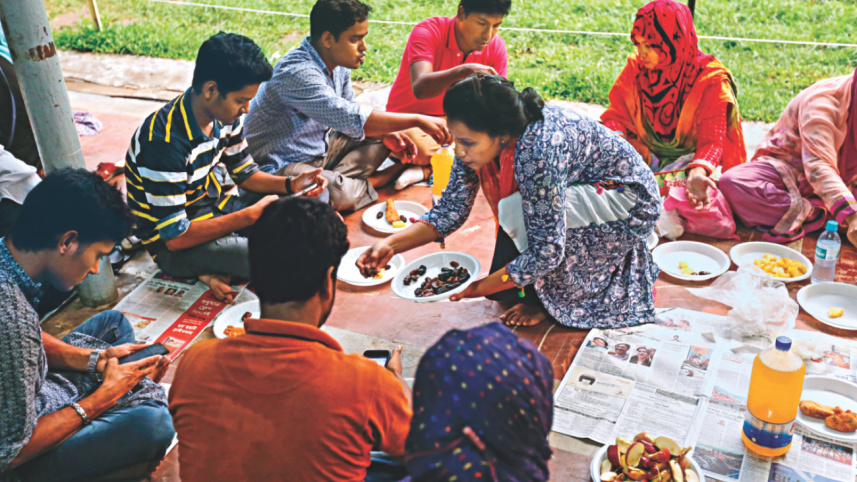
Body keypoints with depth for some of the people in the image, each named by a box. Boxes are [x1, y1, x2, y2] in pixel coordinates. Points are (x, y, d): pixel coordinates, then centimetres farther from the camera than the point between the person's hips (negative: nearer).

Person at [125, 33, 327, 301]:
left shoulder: (226, 115, -6)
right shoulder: (165, 142, -30)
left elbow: (244, 173, 10)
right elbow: (175, 236, -27)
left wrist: (290, 184, -9)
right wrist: (251, 215, -27)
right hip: (174, 247, -8)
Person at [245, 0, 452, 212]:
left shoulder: (339, 64, 1)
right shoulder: (297, 72, -28)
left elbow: (347, 115, 13)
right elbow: (350, 118, -36)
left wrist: (386, 134, -7)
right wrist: (417, 120, -32)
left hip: (319, 150, 9)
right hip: (282, 165, -9)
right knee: (342, 194, -35)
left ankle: (333, 180, -12)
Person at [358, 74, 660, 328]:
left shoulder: (538, 149, -38)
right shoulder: (479, 140, -16)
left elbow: (546, 252, -32)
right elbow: (450, 211, -8)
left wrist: (480, 288, -27)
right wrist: (391, 245, -21)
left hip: (632, 202, -6)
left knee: (522, 212, -30)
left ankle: (556, 298, -7)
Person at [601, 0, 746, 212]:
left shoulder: (709, 79, -13)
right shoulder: (635, 68, 0)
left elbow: (712, 140, -18)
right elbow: (616, 113, -2)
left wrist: (698, 172, -41)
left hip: (690, 160, -4)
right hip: (644, 153, 4)